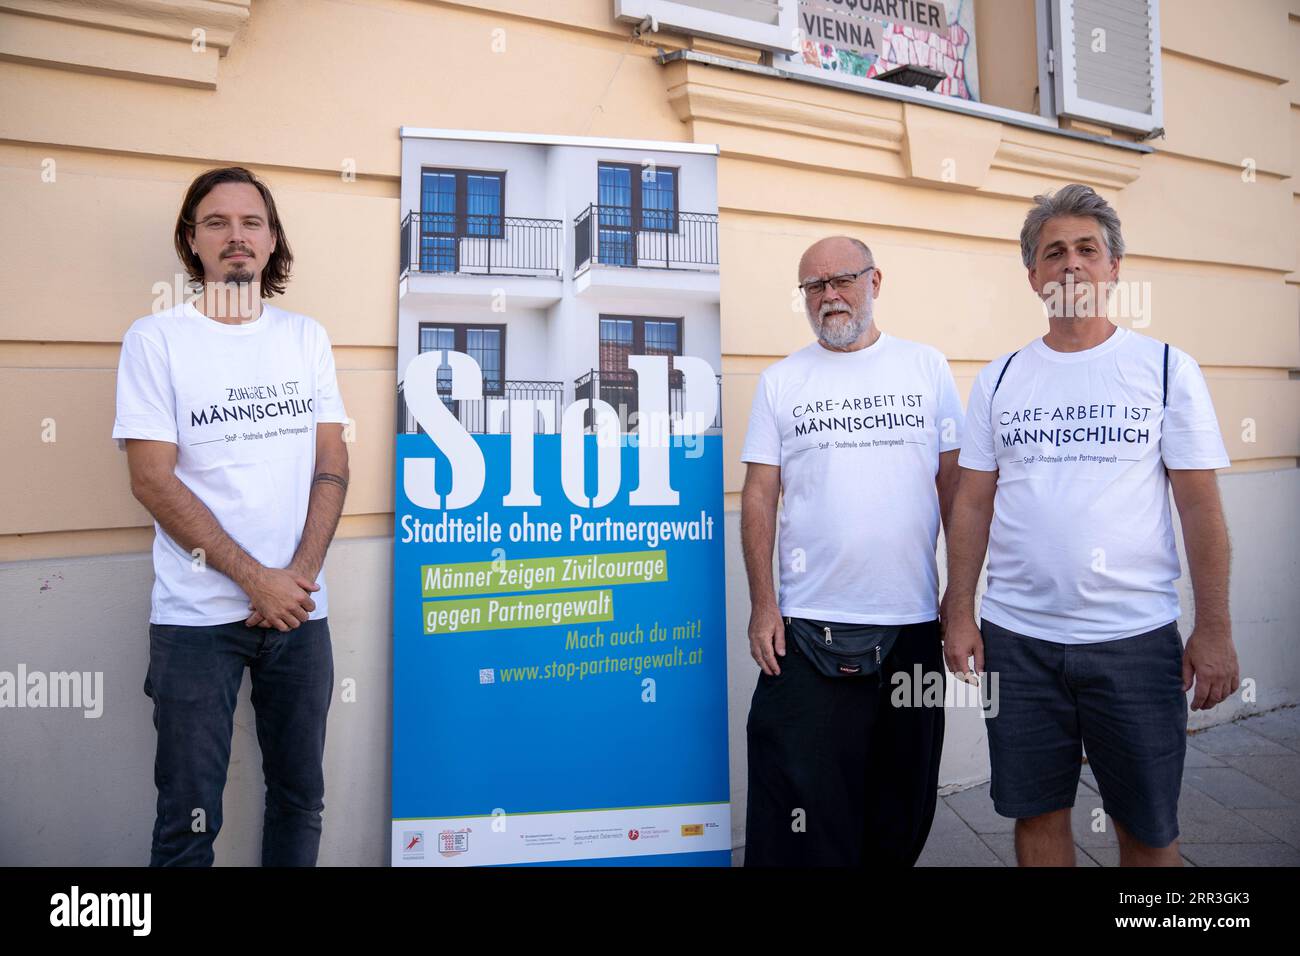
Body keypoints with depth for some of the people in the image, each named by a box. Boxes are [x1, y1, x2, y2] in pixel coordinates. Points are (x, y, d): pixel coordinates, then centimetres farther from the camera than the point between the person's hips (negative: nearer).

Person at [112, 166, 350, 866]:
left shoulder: (306, 338, 9)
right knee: (189, 819, 4)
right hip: (197, 617, -3)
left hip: (299, 609, 3)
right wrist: (256, 579, -13)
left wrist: (300, 575, -8)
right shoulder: (156, 339, -1)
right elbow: (153, 479, -8)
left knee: (300, 799, 14)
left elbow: (332, 464, 5)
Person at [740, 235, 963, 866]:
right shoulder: (780, 381, 4)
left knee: (904, 804, 15)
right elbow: (759, 496, 2)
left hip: (913, 621, 2)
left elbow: (955, 483, 7)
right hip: (808, 625, -1)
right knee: (803, 807, 3)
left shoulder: (926, 367, 6)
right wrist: (762, 605, -5)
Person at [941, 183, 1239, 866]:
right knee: (1037, 815, 13)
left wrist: (1214, 630, -5)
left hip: (1136, 638, -1)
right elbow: (972, 504, 6)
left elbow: (1200, 507, -1)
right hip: (1016, 637, 2)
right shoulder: (999, 379, 6)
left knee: (1149, 829, 11)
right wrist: (959, 610, 0)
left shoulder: (1166, 368, 1)